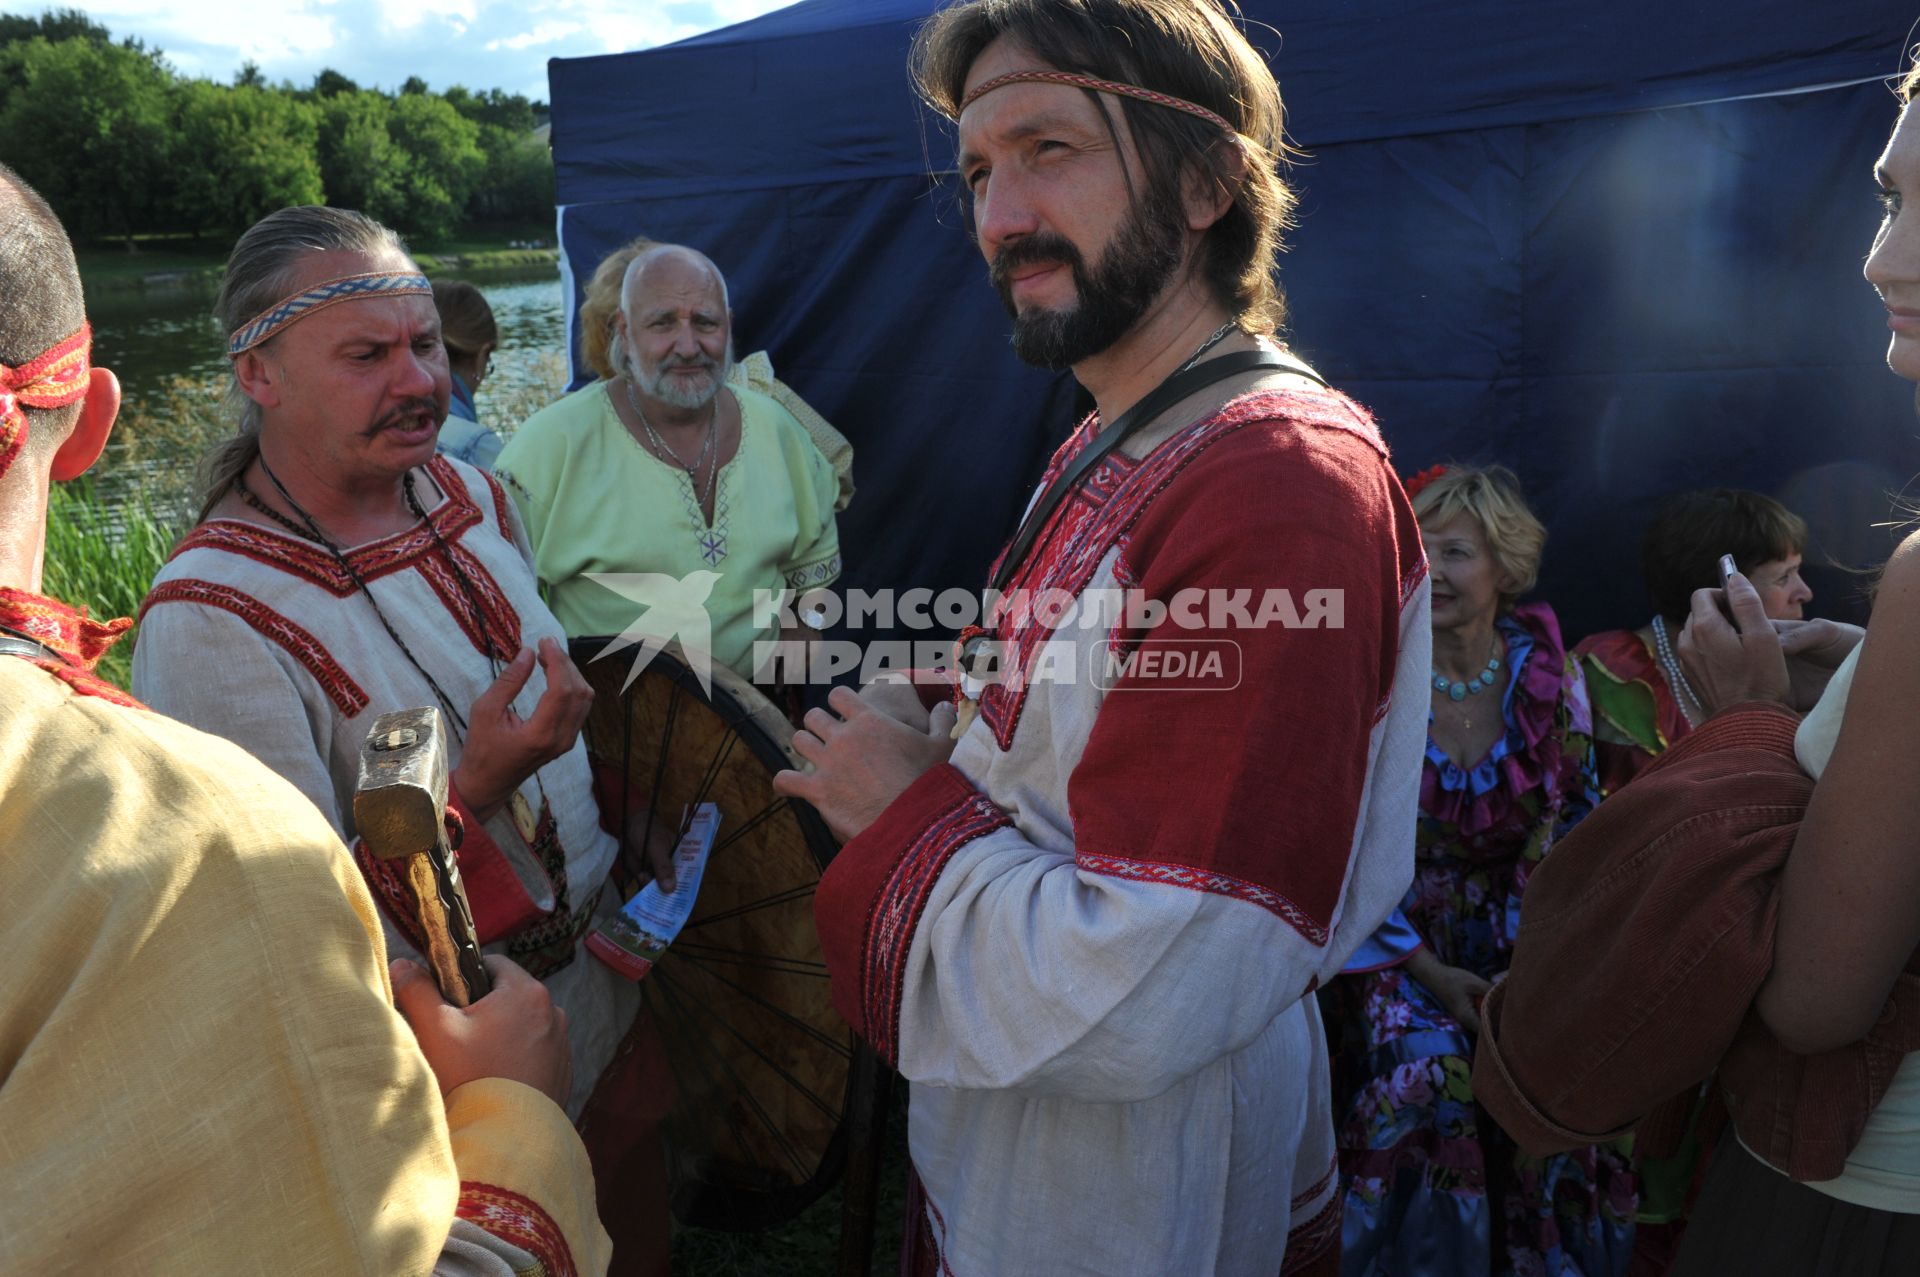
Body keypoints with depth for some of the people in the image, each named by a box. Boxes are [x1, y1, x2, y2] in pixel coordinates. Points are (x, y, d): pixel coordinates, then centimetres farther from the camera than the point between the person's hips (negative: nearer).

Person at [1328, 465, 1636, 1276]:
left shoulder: (1552, 678, -1)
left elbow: (1577, 834, 5)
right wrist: (1429, 971, -13)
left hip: (1517, 935, 2)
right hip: (1398, 934, -2)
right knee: (1425, 1067, -26)